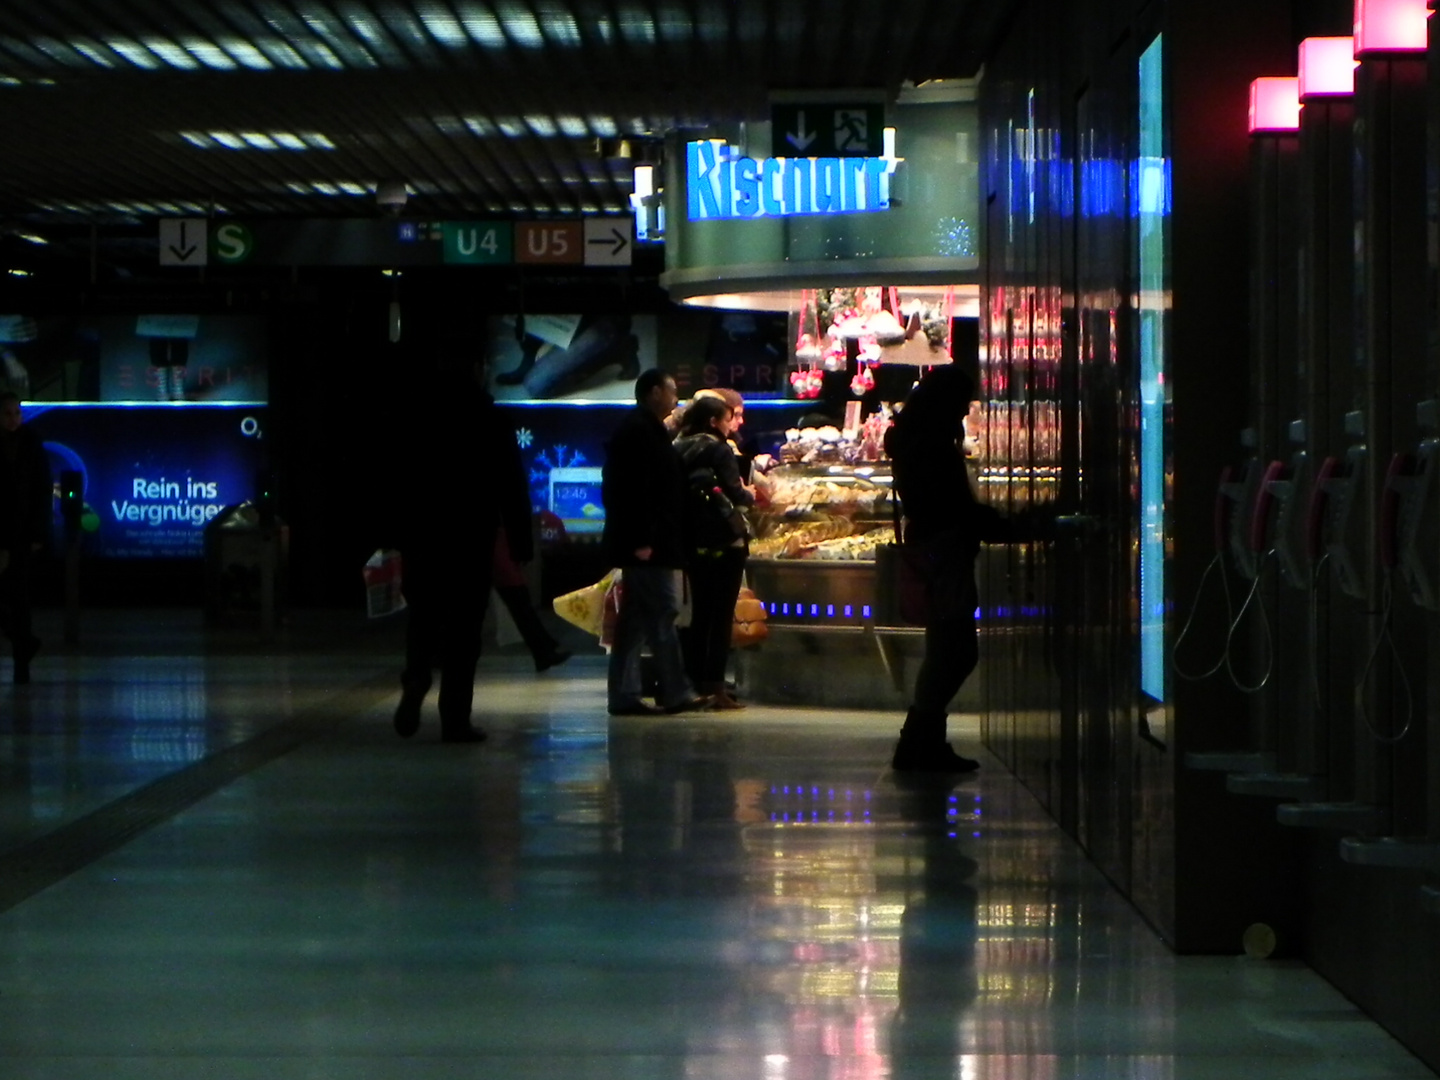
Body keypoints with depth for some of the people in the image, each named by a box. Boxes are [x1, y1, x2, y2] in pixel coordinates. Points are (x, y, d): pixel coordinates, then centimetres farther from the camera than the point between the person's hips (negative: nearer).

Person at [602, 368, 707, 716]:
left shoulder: (642, 430, 20)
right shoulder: (640, 431, -12)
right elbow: (637, 489, -21)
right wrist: (642, 540, -24)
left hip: (643, 545, 11)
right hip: (647, 544, -11)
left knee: (636, 618, 9)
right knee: (662, 613, -8)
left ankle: (624, 695, 9)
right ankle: (675, 692, -5)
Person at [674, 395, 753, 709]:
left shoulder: (679, 450, 8)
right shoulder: (719, 450, -9)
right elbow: (733, 492, -15)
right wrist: (750, 495, 6)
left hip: (691, 541, 6)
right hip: (724, 540, -6)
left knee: (696, 615, 12)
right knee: (721, 615, -3)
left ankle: (693, 683, 12)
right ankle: (715, 685, -7)